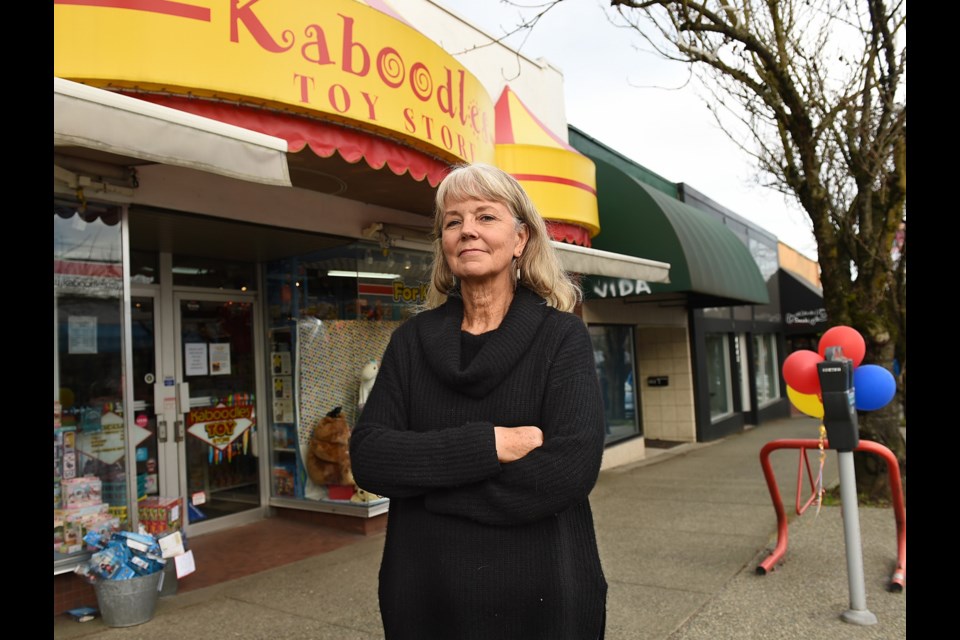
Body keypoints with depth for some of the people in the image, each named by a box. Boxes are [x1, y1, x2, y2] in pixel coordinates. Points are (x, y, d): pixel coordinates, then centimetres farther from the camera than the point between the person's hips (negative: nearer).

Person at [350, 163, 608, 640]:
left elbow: (572, 466, -20)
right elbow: (368, 457, -9)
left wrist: (427, 481, -16)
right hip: (424, 598, 3)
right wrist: (486, 445, -21)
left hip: (541, 597, -2)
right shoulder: (412, 340, 1)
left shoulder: (562, 336, -7)